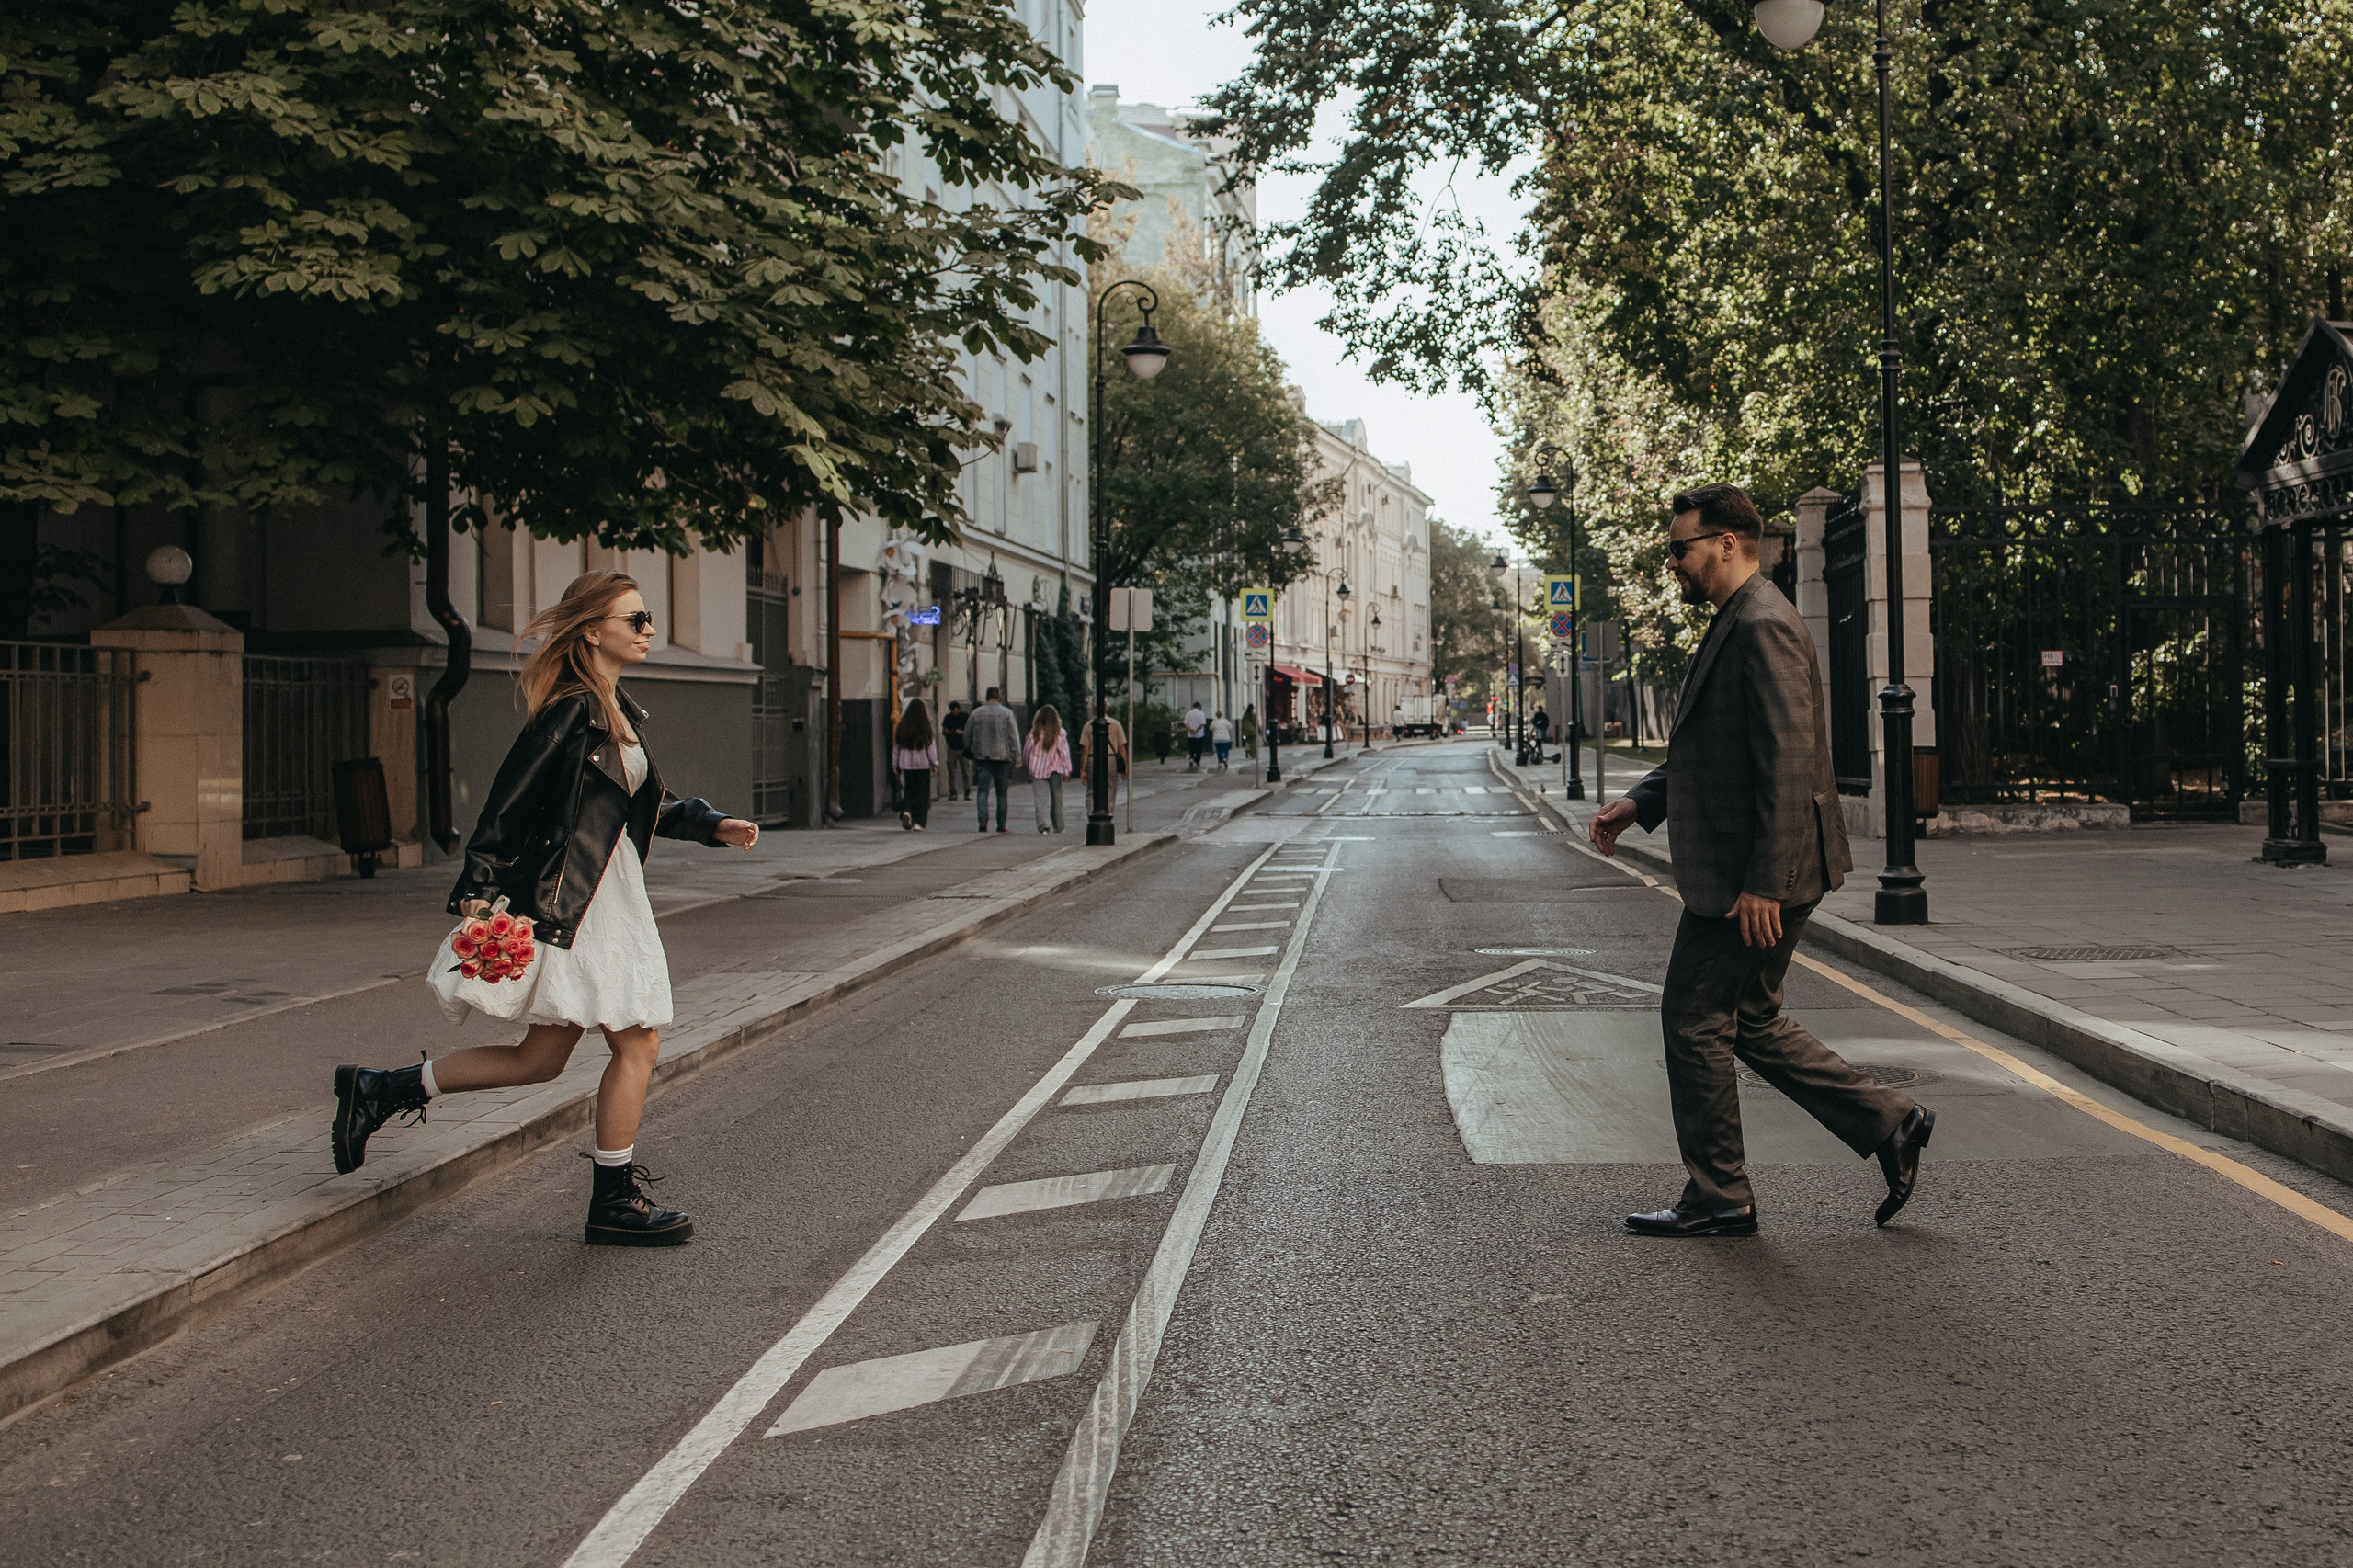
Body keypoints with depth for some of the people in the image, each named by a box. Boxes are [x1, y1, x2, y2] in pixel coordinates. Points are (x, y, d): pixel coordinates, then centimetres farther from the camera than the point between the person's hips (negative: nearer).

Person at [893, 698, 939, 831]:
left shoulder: (902, 727, 1)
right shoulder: (926, 727, -6)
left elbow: (896, 745, 5)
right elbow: (931, 746, -4)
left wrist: (895, 763, 14)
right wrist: (935, 764, 2)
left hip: (906, 764, 2)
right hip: (923, 764, -2)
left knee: (908, 790, 14)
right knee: (922, 792, 4)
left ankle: (907, 811, -12)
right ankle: (918, 822, -1)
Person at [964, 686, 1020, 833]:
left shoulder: (976, 713, 4)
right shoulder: (1007, 713, 0)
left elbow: (967, 735, 12)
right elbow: (1014, 737, -3)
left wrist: (969, 751, 29)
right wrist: (1017, 758, 0)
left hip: (981, 757, 0)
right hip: (1002, 757, 0)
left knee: (982, 790, -2)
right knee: (1002, 793, 7)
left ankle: (983, 819, -22)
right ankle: (1001, 825, 8)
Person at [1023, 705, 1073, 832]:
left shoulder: (1035, 732, -3)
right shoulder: (1059, 733, -5)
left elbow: (1026, 749, 4)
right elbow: (1064, 751, -5)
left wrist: (1025, 766, 19)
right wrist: (1066, 770, -1)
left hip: (1037, 770, 0)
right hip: (1055, 769, 0)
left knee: (1041, 799, -2)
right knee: (1056, 798, 12)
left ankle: (1043, 825, -19)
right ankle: (1058, 826, 19)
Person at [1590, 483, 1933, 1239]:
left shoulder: (1763, 627, -18)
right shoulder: (1737, 625, 16)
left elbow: (1786, 763, -23)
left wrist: (1763, 884, -25)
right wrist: (1639, 801, 11)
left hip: (1751, 880, -10)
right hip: (1736, 873, 10)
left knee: (1695, 1021, 0)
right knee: (1751, 1022, 17)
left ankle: (1717, 1198, 12)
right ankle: (1889, 1124, 21)